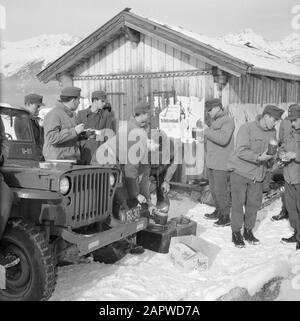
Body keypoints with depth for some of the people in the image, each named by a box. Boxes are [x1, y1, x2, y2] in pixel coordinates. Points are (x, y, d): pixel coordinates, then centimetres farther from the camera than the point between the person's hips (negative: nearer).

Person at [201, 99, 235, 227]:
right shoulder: (215, 121, 14)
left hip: (221, 164, -9)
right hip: (211, 162, 9)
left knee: (221, 191, -3)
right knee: (213, 189, 16)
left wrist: (207, 131, -22)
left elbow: (223, 139, -28)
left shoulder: (228, 121, -13)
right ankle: (219, 212, 30)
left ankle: (226, 217, 8)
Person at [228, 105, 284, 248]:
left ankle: (248, 231, 24)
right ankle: (236, 233, 15)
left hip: (257, 174, 5)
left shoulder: (272, 132, 4)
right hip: (240, 172, -5)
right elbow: (241, 151, -23)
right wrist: (258, 158, -32)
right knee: (238, 203, 1)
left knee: (254, 203, 7)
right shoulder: (247, 128, -16)